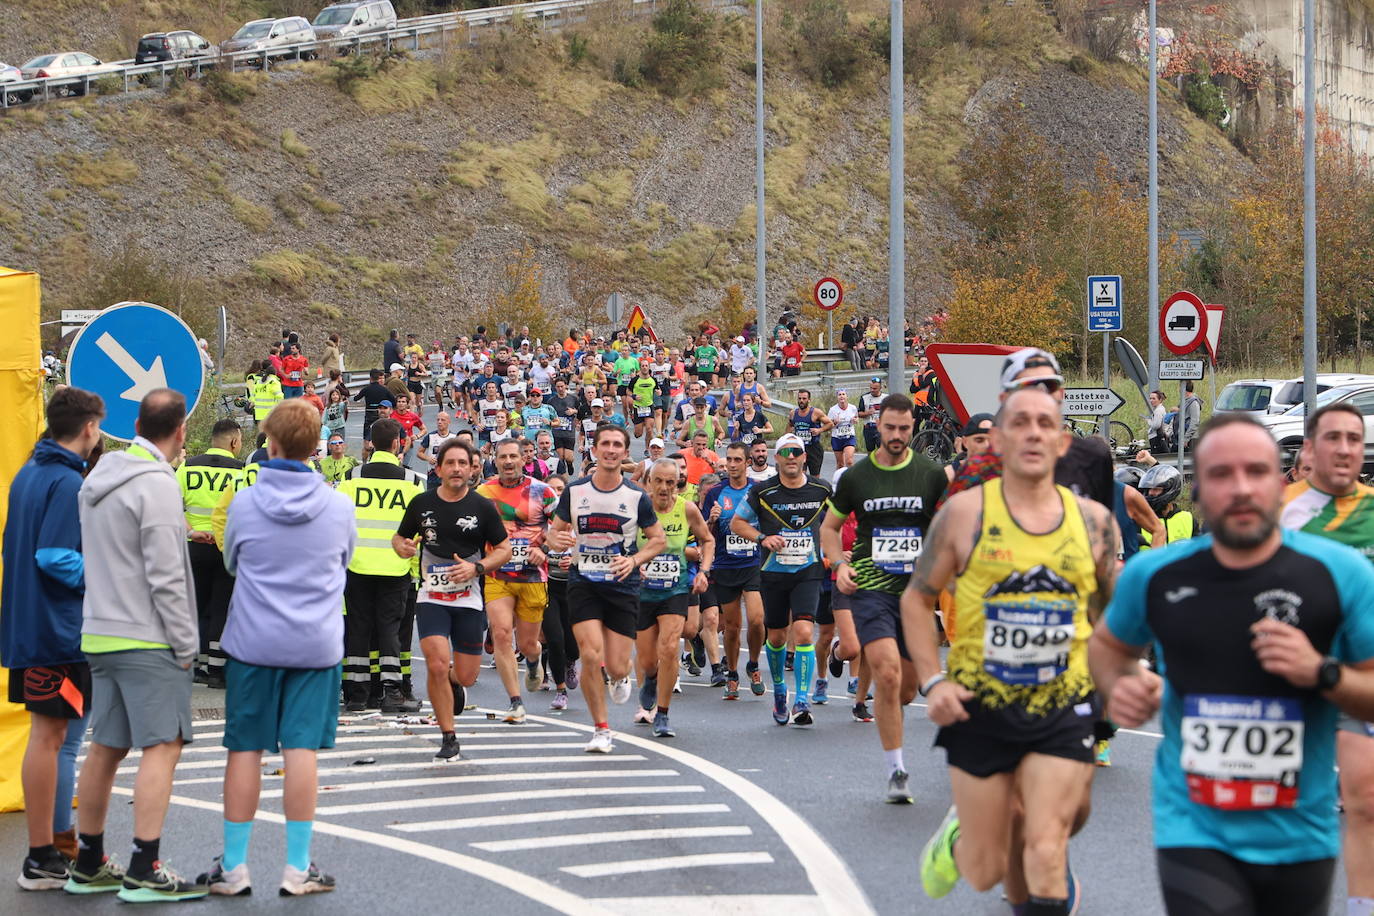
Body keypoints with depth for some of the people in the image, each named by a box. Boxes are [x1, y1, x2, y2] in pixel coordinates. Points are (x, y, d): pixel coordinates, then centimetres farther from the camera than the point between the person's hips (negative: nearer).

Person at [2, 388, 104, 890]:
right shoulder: (68, 483, -16)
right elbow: (55, 557, -24)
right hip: (59, 630, -9)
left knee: (56, 734, 17)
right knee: (50, 737, -4)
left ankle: (59, 842, 24)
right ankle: (42, 861, 1)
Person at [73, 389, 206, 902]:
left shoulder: (99, 478, 13)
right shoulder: (157, 486, -14)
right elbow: (165, 577, -17)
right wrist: (185, 646, -11)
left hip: (100, 634, 9)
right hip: (147, 639, -9)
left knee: (105, 748, 13)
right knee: (163, 746, -8)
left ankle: (88, 865, 19)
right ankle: (144, 872, -13)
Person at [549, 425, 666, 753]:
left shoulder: (637, 497, -3)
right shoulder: (574, 491, 0)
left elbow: (659, 539, 6)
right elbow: (556, 532, 10)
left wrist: (634, 560, -12)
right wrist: (559, 540, -14)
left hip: (623, 587, 0)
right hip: (583, 583, 0)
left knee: (616, 667, -2)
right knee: (591, 656, -15)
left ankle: (621, 678, 39)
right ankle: (601, 730, 1)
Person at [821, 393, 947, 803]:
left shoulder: (932, 474, 2)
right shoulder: (855, 476, 4)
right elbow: (829, 526, 17)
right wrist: (839, 564, 0)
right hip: (871, 588, -1)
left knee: (907, 687, 7)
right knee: (887, 673, -20)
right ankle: (896, 771, -12)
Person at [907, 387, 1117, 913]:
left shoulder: (1093, 520, 2)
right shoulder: (965, 513, -5)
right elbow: (916, 599, 3)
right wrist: (933, 681, -8)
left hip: (1062, 711, 1)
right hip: (980, 710, -1)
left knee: (1046, 851, -12)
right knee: (985, 872, 8)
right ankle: (958, 833, 44)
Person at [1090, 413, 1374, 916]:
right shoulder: (1154, 576, -3)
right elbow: (1108, 644, 18)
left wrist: (1323, 673, -22)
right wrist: (1118, 686, -3)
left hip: (1301, 837, 1)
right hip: (1196, 834, -1)